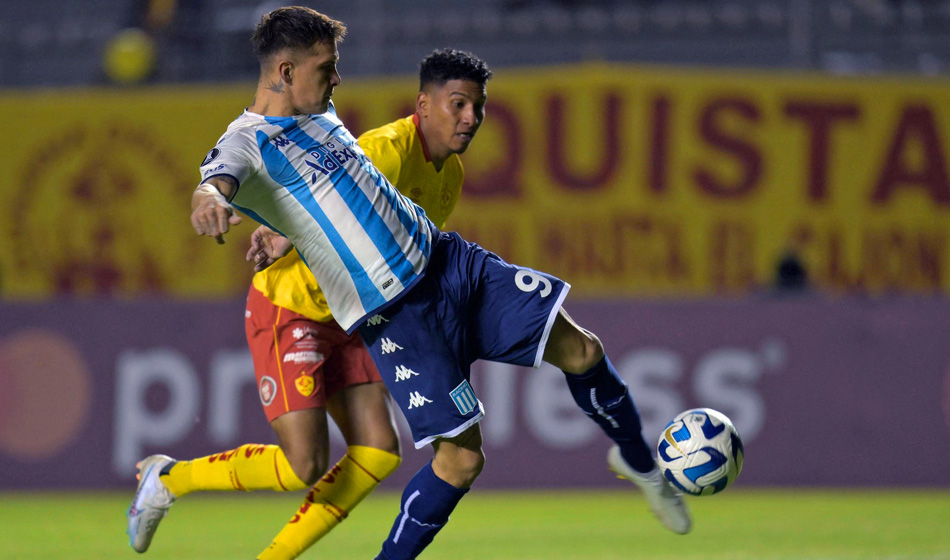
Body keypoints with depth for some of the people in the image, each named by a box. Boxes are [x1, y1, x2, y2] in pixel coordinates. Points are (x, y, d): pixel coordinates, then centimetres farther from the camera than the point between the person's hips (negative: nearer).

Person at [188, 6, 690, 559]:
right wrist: (209, 198, -61)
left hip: (448, 261, 8)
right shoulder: (249, 141, -14)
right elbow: (222, 178, -39)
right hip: (395, 314, -8)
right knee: (461, 456, -12)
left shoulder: (319, 115, 12)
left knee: (579, 349, 5)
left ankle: (638, 461, 31)